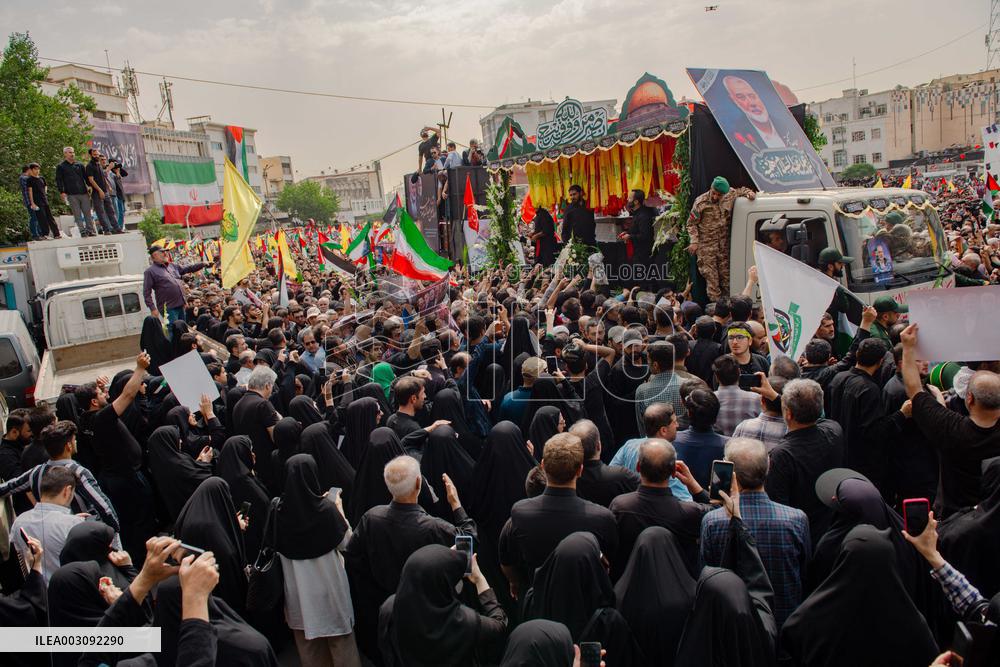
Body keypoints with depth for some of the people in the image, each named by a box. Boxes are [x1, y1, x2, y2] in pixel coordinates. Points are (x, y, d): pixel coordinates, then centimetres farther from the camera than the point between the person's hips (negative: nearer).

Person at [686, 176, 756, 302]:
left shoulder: (730, 195, -2)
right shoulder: (701, 202, -14)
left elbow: (742, 190, 20)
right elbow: (691, 223, -5)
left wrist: (749, 193, -4)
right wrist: (694, 242, -13)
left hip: (724, 245, 4)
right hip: (706, 246, -4)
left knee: (726, 276, 8)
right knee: (711, 278, -4)